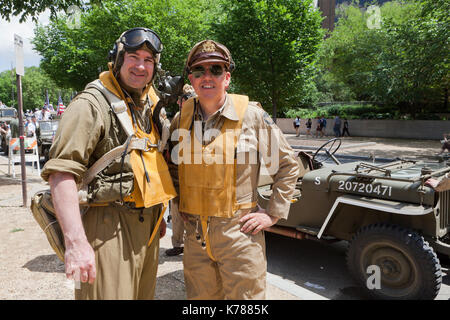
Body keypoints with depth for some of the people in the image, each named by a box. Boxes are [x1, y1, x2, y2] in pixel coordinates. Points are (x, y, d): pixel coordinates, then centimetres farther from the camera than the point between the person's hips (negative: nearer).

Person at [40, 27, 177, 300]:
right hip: (109, 225, -7)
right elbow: (61, 172, -21)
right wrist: (76, 242, -28)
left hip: (147, 226, 8)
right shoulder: (93, 104, -12)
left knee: (144, 295, 17)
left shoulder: (150, 106, 13)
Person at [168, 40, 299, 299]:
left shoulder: (251, 115, -8)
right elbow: (174, 168, 20)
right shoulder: (181, 119, 4)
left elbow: (288, 165, -1)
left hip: (239, 233, -4)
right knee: (200, 296, 18)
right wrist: (180, 207, 12)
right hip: (194, 236, 4)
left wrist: (273, 214, -4)